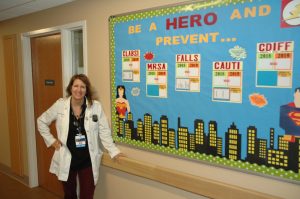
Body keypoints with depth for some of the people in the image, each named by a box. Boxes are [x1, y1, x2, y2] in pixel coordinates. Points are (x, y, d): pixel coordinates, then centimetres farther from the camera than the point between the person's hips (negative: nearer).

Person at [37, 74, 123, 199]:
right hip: (66, 160, 1)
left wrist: (114, 152, -5)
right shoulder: (60, 105, -6)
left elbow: (104, 132, -2)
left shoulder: (96, 106, -8)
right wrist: (51, 140, 1)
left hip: (88, 161, -1)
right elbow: (41, 121, 7)